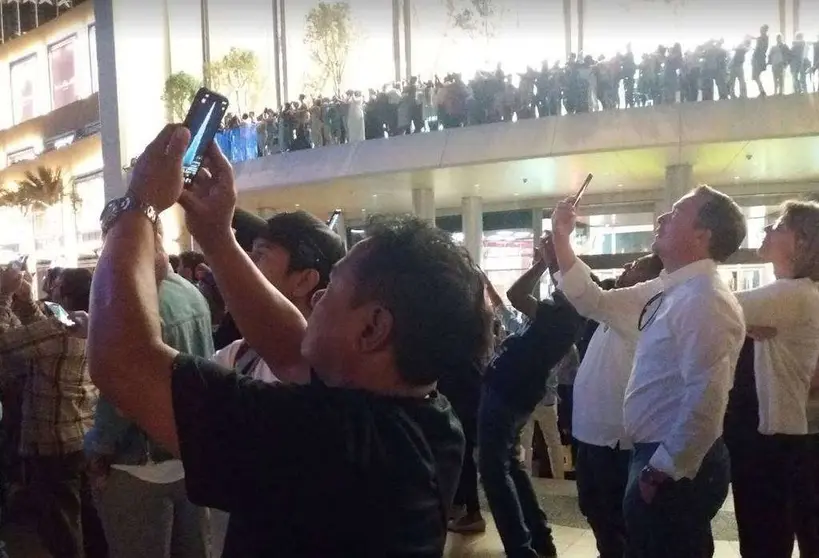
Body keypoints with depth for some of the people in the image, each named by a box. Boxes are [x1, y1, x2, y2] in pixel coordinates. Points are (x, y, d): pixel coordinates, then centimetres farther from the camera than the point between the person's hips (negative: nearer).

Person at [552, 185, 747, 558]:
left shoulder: (705, 301, -22)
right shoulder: (668, 291, 7)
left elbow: (706, 402, -27)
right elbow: (594, 302, 14)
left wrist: (660, 472, -19)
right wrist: (561, 238, 6)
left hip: (677, 469, -9)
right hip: (657, 457, 9)